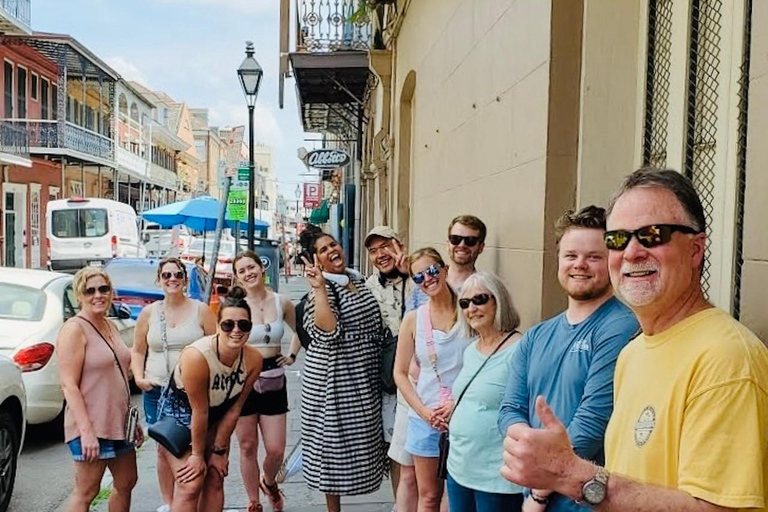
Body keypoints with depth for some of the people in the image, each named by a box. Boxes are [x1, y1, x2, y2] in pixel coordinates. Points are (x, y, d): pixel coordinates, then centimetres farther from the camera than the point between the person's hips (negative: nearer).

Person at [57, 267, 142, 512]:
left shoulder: (110, 326, 11)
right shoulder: (74, 329, -13)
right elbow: (69, 385, -19)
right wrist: (86, 431, -24)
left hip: (119, 422, 9)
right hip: (91, 427, -8)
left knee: (126, 483, 17)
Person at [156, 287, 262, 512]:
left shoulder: (253, 359, -20)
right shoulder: (197, 356, -35)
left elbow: (234, 409, -10)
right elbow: (199, 411, -25)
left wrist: (219, 450, -5)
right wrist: (197, 454, -15)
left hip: (216, 415, 5)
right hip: (179, 412, -5)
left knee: (215, 481, 8)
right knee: (191, 485, -10)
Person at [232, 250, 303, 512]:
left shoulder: (282, 302, 1)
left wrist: (292, 355, 9)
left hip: (274, 381, 2)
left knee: (276, 450, 2)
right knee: (248, 447, 8)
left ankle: (268, 482, 36)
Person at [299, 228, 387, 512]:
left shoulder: (357, 278, 8)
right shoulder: (321, 288, -14)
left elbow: (374, 324, 21)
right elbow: (328, 331, -29)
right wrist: (319, 287, -29)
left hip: (365, 377, 7)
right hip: (334, 378, -7)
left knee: (360, 441, 16)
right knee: (335, 444, 5)